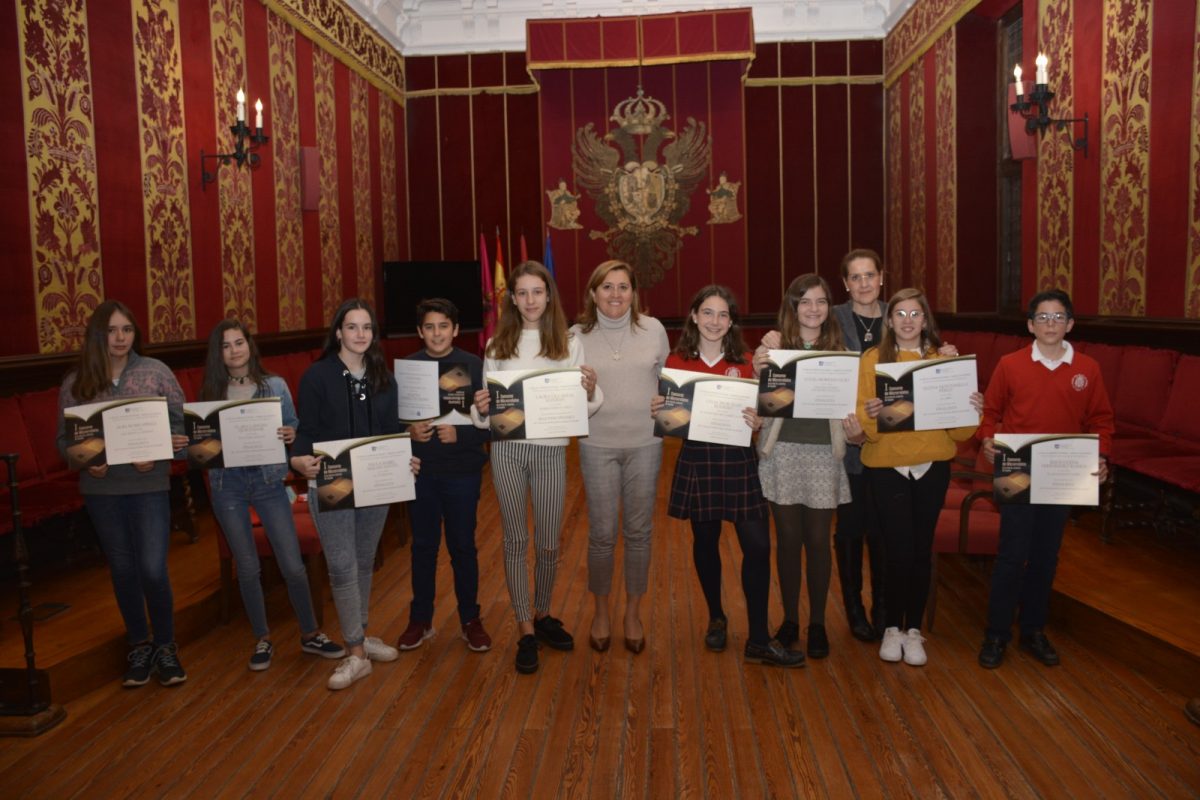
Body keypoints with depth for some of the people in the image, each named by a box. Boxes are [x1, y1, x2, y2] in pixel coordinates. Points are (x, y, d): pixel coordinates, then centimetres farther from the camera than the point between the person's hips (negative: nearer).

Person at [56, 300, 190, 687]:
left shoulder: (155, 371, -3)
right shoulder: (75, 382, 1)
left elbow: (181, 422, -2)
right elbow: (64, 438, 4)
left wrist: (157, 454, -17)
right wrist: (83, 461, -15)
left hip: (149, 486, -2)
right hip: (101, 490, 2)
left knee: (153, 569, -6)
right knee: (122, 570, 12)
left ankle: (165, 646, 16)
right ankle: (139, 645, 29)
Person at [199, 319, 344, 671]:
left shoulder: (275, 385, 0)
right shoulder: (210, 392, 2)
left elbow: (293, 430, 3)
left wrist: (290, 436, -19)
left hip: (268, 481, -1)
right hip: (228, 486, 1)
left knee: (293, 565, -1)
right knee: (247, 568, 9)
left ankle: (310, 634, 18)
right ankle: (262, 640, 26)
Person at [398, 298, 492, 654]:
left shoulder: (474, 366, -5)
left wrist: (459, 434, -22)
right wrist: (409, 431, -16)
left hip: (462, 471, -2)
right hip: (420, 471, 2)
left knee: (463, 546, 9)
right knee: (423, 545, 13)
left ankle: (470, 619, 25)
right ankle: (420, 619, 28)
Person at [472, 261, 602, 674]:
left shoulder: (569, 344, 4)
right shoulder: (497, 346, 7)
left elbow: (581, 407, 4)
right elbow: (487, 409, 7)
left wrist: (590, 391, -17)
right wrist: (481, 408, -15)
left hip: (551, 450, 0)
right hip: (507, 449, 1)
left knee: (549, 543, 8)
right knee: (516, 540, 6)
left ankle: (542, 616, 32)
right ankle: (526, 632, 17)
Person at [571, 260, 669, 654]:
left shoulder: (653, 329, -1)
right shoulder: (578, 335, -1)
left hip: (645, 443, 1)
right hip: (598, 445, -1)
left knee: (639, 532, 10)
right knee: (601, 533, 5)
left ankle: (633, 612, 28)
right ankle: (600, 612, 27)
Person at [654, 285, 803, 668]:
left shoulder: (746, 362, 3)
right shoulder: (676, 362, 2)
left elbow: (759, 412, 6)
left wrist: (758, 421, -16)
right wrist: (657, 411, -13)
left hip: (739, 463, 0)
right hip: (696, 461, 0)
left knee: (758, 546, -5)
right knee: (705, 542, 12)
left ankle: (759, 640, 6)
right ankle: (716, 618, 35)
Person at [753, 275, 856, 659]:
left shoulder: (840, 351, 4)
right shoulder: (774, 346, 0)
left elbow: (849, 406, 8)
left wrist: (856, 430, -13)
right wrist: (759, 374, -20)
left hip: (824, 454, 1)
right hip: (783, 453, -1)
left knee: (818, 541, 7)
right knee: (788, 539, 8)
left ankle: (817, 623, 21)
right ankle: (789, 619, 23)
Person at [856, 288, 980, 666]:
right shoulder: (872, 359, 0)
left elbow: (958, 427, 4)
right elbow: (860, 419, -6)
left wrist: (972, 410, -15)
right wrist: (869, 415, -27)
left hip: (932, 467, 2)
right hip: (886, 466, -2)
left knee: (922, 550, 7)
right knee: (898, 551, -3)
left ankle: (913, 629, 23)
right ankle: (892, 627, 18)